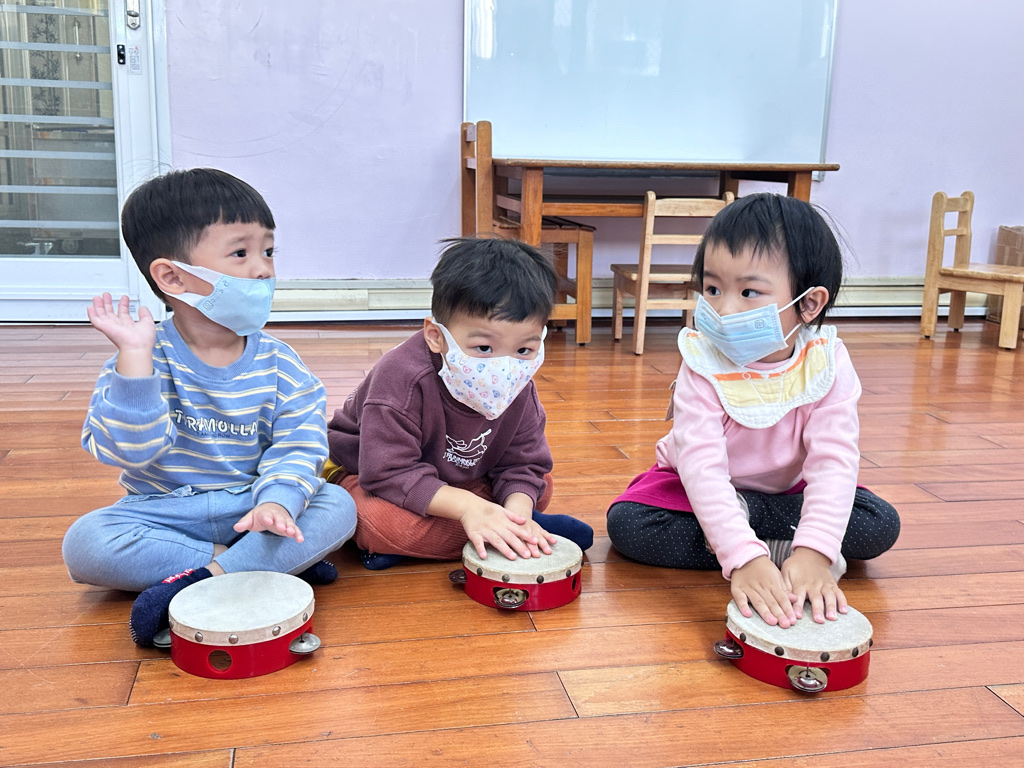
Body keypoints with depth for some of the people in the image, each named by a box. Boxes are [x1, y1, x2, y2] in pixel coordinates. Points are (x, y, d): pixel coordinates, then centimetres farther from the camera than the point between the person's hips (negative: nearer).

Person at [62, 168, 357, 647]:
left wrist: (277, 500, -31)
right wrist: (135, 356, -30)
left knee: (338, 507, -22)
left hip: (251, 506, 1)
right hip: (163, 511, -1)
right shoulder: (146, 359, -10)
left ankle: (205, 577, -28)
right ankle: (275, 563, -24)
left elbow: (298, 444, -10)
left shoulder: (278, 364, -5)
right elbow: (129, 449, -21)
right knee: (84, 543, -27)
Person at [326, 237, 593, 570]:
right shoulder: (403, 378, -37)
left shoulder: (519, 390, -18)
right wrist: (466, 506, -46)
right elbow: (390, 473, -38)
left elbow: (523, 464, -12)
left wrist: (517, 510, -35)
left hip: (459, 477, 4)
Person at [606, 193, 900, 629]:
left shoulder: (827, 365, -22)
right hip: (698, 489, -1)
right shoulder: (703, 365, -26)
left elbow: (833, 461, -31)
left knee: (881, 527, -20)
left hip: (787, 489, 1)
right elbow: (701, 463, -37)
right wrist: (743, 557, -51)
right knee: (625, 524, -27)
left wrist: (814, 552, -48)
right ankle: (782, 550, -24)